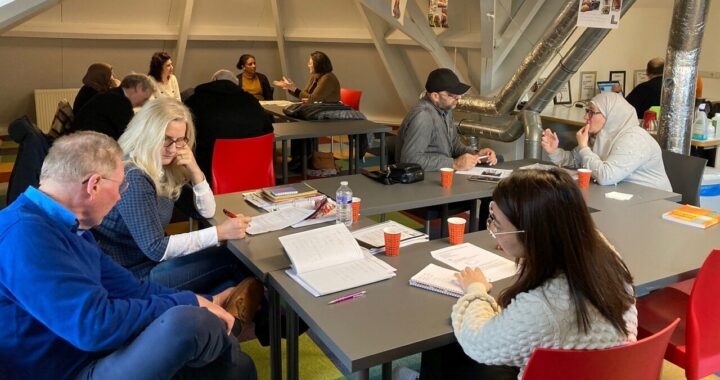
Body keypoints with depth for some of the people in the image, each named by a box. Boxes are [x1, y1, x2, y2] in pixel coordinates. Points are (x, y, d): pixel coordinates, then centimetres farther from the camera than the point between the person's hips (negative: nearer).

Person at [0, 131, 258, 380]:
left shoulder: (67, 226, 10)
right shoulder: (26, 233, -24)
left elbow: (132, 290, 14)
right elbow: (95, 324, -31)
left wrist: (203, 302, 5)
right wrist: (188, 304, -19)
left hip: (97, 357, 10)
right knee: (187, 320, -27)